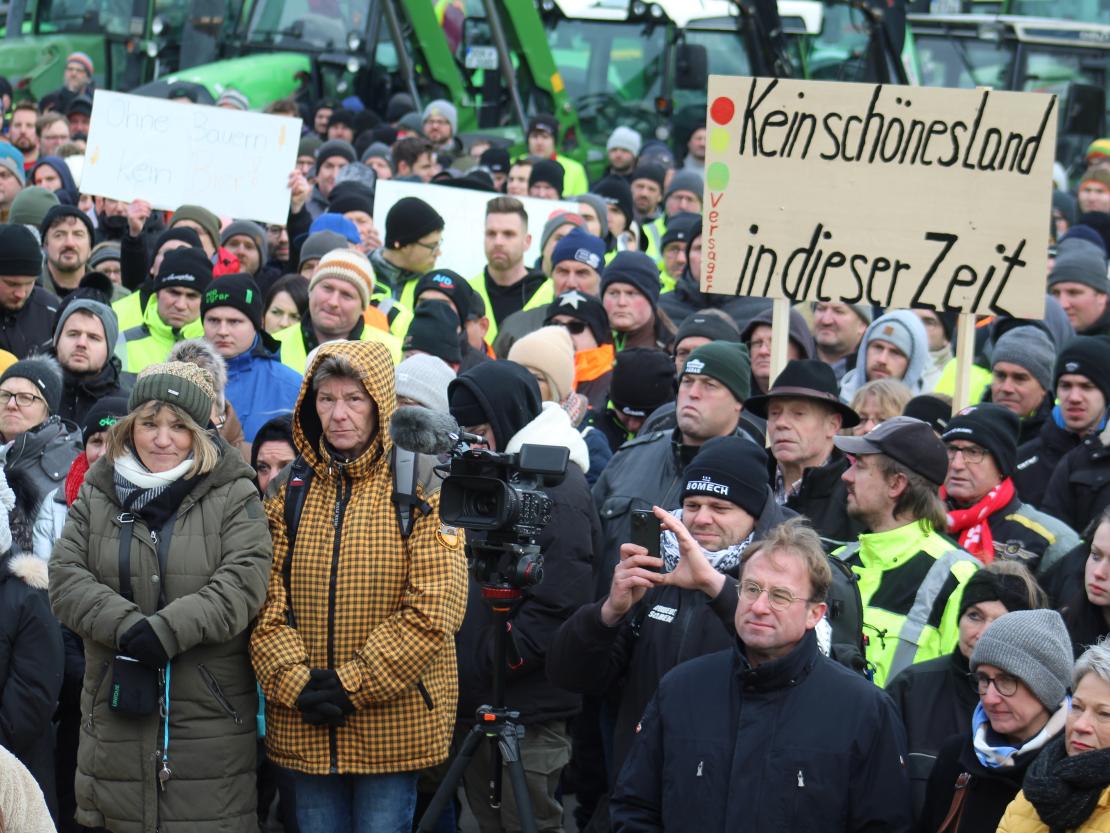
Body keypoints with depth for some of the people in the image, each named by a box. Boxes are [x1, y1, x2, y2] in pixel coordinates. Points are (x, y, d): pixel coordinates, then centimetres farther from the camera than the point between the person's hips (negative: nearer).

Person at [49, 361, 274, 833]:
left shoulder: (233, 497, 2)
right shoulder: (96, 497, 12)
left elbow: (246, 581, -11)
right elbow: (65, 578, 1)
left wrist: (169, 629, -22)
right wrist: (125, 625, -16)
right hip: (117, 718, 3)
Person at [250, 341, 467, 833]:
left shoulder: (422, 493, -4)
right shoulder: (289, 495, 9)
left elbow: (433, 612, -12)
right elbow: (267, 605, 3)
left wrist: (352, 684, -15)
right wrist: (297, 682, -13)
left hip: (393, 722, -4)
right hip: (306, 729, 4)